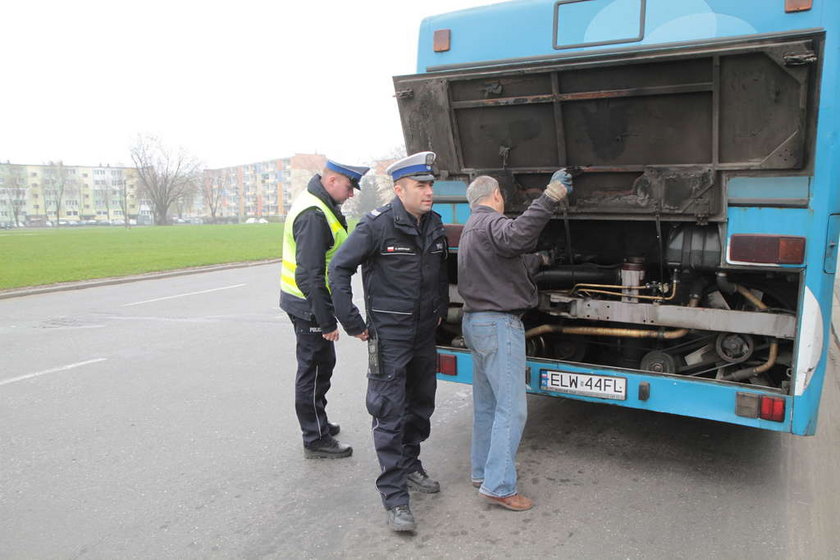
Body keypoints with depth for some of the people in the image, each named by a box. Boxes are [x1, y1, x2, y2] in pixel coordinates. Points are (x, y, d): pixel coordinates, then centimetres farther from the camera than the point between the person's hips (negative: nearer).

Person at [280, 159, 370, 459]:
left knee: (321, 364, 21)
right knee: (314, 369, 1)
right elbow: (310, 275, -28)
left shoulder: (317, 204, 10)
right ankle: (315, 440, 14)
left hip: (309, 302, 10)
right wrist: (327, 321, -24)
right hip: (310, 306, -10)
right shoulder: (314, 215, -24)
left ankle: (318, 423, 37)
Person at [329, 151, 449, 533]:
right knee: (390, 414, -4)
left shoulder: (434, 226, 5)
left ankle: (410, 466, 39)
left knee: (421, 404, 18)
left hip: (425, 333, 7)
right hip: (389, 335, -7)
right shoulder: (377, 225, -15)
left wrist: (441, 310, 19)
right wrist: (352, 323, -14)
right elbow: (339, 268, -12)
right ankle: (394, 496, 5)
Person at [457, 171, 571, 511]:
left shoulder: (471, 228, 20)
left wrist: (539, 260, 44)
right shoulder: (490, 223, -12)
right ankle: (499, 486, -2)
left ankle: (482, 472, 27)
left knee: (486, 404, 18)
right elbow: (516, 236, -37)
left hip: (475, 321, 11)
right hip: (499, 324, -11)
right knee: (512, 409, -6)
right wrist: (549, 199, -43)